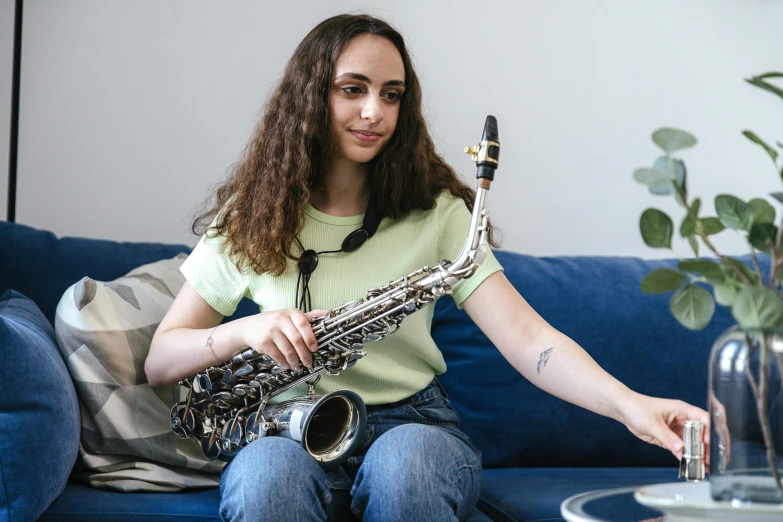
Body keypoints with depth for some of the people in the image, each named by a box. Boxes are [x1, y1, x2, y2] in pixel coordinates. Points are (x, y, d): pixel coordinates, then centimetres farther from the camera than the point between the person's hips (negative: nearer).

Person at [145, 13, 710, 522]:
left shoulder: (434, 213, 2)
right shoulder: (250, 221, 4)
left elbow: (527, 337, -10)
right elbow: (159, 362, 8)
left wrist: (626, 402, -29)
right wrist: (242, 332, -14)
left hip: (413, 424, 0)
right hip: (288, 437, 0)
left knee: (404, 460, -37)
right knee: (268, 476, -36)